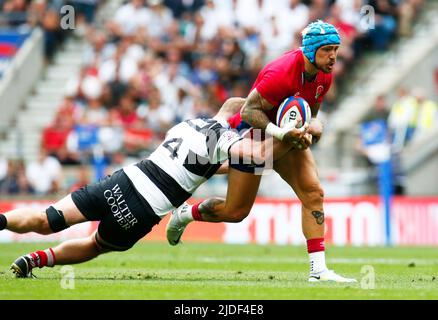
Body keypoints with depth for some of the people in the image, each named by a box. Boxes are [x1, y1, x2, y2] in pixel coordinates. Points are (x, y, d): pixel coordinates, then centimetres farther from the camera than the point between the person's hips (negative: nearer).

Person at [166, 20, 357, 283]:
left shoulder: (324, 76, -7)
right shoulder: (281, 74, -32)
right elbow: (250, 111, -29)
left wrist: (313, 127, -12)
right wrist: (281, 133, -37)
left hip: (288, 136, 7)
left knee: (313, 193, -11)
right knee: (235, 212, 3)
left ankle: (319, 269, -11)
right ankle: (186, 214, 33)